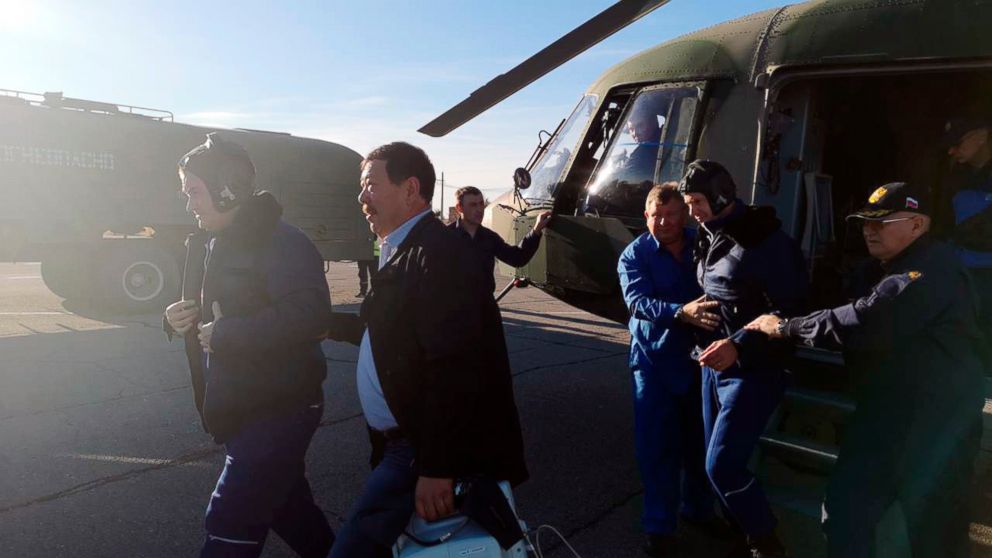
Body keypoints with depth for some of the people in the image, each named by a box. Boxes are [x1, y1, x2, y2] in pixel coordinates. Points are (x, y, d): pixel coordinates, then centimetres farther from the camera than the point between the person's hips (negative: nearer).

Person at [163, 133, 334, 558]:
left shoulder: (279, 241, -18)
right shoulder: (206, 244, 11)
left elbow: (310, 315, -31)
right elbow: (204, 313, 22)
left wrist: (223, 334, -25)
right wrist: (178, 320, -2)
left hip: (278, 409, -9)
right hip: (237, 409, 9)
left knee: (231, 523, -3)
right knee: (286, 504, 21)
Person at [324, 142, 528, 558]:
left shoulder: (436, 253, -20)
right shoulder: (402, 251, 12)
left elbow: (453, 367, -27)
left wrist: (436, 468, -26)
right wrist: (331, 325, 18)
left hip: (425, 450, -10)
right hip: (402, 441, 10)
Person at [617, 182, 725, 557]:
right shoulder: (634, 255, -6)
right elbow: (637, 301, -22)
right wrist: (681, 312, -39)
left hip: (699, 356, 3)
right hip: (655, 361, -2)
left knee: (699, 439, 15)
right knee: (658, 445, 1)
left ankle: (699, 509, 37)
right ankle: (659, 527, 16)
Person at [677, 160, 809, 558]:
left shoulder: (765, 239, -18)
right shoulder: (708, 237, 7)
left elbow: (790, 311, -21)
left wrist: (739, 346, -29)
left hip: (753, 370, -8)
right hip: (714, 365, 8)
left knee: (722, 465, -9)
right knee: (718, 460, 13)